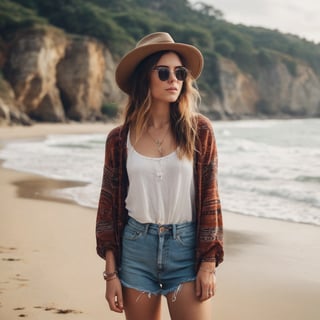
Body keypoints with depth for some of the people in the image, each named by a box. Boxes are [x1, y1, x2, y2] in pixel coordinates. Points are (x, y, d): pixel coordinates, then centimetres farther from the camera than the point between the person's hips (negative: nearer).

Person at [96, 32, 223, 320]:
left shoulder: (199, 131, -3)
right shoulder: (120, 139, 0)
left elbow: (209, 198, -1)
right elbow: (109, 204, 3)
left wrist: (209, 263, -5)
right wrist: (111, 273, 1)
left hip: (187, 248, -1)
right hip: (136, 249, 1)